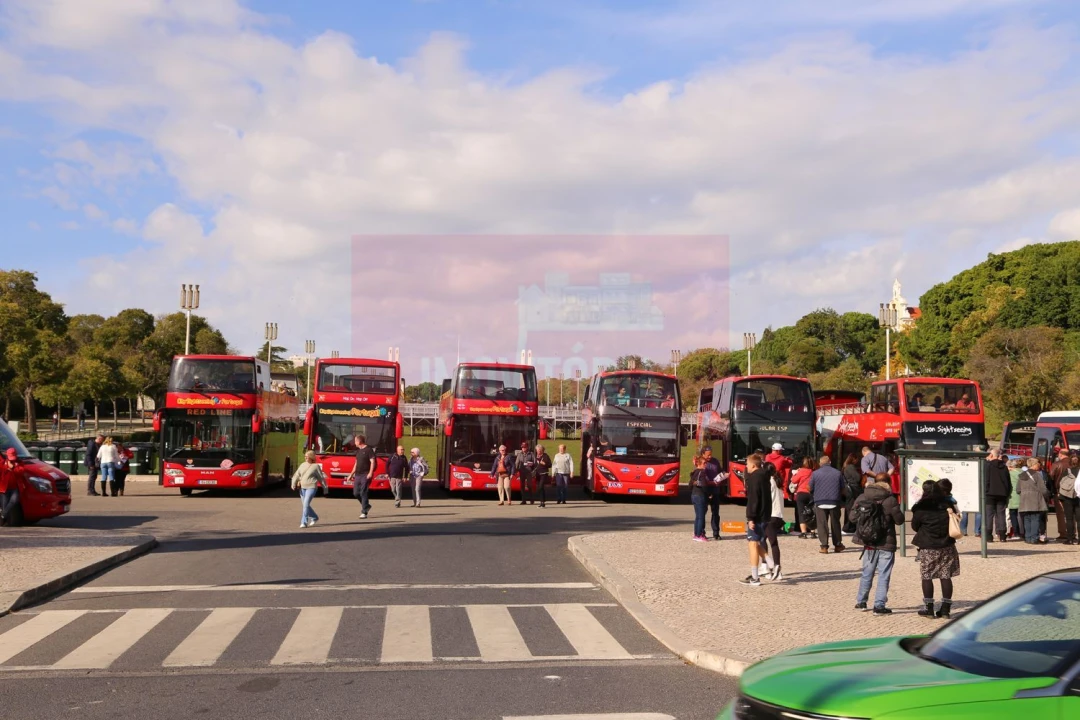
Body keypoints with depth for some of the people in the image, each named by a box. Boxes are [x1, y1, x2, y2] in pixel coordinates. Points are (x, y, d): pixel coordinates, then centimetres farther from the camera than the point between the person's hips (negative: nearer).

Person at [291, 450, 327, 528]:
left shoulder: (315, 466, -3)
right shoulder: (303, 465, 11)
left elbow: (321, 477, 4)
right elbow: (296, 475, 7)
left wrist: (325, 487, 9)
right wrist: (293, 484, -6)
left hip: (311, 487, -6)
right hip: (302, 488, 6)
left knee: (306, 504, -16)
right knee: (304, 505, 12)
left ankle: (304, 522, -12)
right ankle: (314, 518, 33)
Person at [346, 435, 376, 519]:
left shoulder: (368, 450, -7)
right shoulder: (358, 451, 17)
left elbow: (372, 462, -12)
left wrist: (370, 473, -22)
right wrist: (351, 474, 21)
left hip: (365, 475, -8)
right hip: (358, 475, 8)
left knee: (363, 493, -10)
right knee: (356, 493, 4)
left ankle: (364, 512, -7)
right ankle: (366, 506, 26)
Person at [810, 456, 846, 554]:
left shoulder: (815, 473, -2)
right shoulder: (838, 473, 3)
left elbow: (810, 489, 3)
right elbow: (842, 489, 7)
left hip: (820, 502, -2)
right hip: (835, 502, 2)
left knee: (822, 524, 0)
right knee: (835, 523, 13)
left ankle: (824, 546, -7)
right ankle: (837, 544, 21)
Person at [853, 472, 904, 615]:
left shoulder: (861, 497, -1)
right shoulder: (890, 500, -15)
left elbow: (853, 516, 5)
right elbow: (900, 520, -9)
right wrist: (897, 509, 10)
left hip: (868, 543, 5)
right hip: (886, 544, -5)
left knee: (867, 573, 18)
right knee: (883, 576, 2)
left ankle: (861, 602, 26)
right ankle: (879, 605, 0)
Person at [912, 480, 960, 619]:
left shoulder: (921, 509, -12)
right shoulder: (946, 505, -1)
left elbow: (914, 526, 0)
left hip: (928, 547, -3)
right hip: (947, 546, 4)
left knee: (927, 577, 6)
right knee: (946, 576, 6)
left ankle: (929, 609, 8)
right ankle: (945, 609, 9)